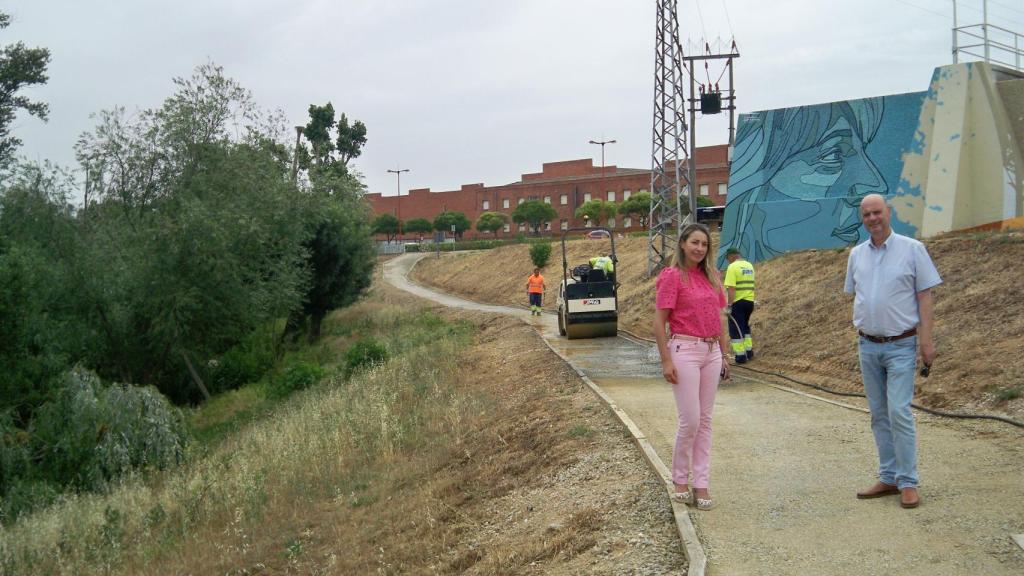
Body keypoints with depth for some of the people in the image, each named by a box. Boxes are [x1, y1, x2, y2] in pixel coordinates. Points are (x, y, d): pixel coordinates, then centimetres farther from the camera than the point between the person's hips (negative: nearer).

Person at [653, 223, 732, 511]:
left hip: (711, 352, 6)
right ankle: (679, 481, 13)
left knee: (705, 421, 7)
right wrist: (666, 360, -14)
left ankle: (701, 484, 13)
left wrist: (724, 355, 14)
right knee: (690, 420, -6)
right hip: (685, 350, -6)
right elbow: (659, 322, -9)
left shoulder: (711, 276, 11)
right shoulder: (673, 277, -7)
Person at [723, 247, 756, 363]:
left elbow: (731, 288, -20)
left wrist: (729, 305, -18)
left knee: (736, 329, 1)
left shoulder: (733, 267, -13)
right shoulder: (749, 265, 10)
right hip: (750, 301, 7)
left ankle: (740, 356, 0)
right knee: (745, 326, 23)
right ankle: (749, 352, 24)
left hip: (738, 302, -7)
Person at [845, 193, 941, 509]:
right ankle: (888, 478, 17)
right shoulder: (856, 254, 8)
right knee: (879, 415, 9)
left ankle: (907, 483, -4)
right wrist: (861, 331, 9)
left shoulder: (912, 249, -4)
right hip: (867, 346, 5)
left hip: (901, 345, -5)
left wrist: (926, 339, -11)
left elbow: (924, 296, -6)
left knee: (899, 412, -11)